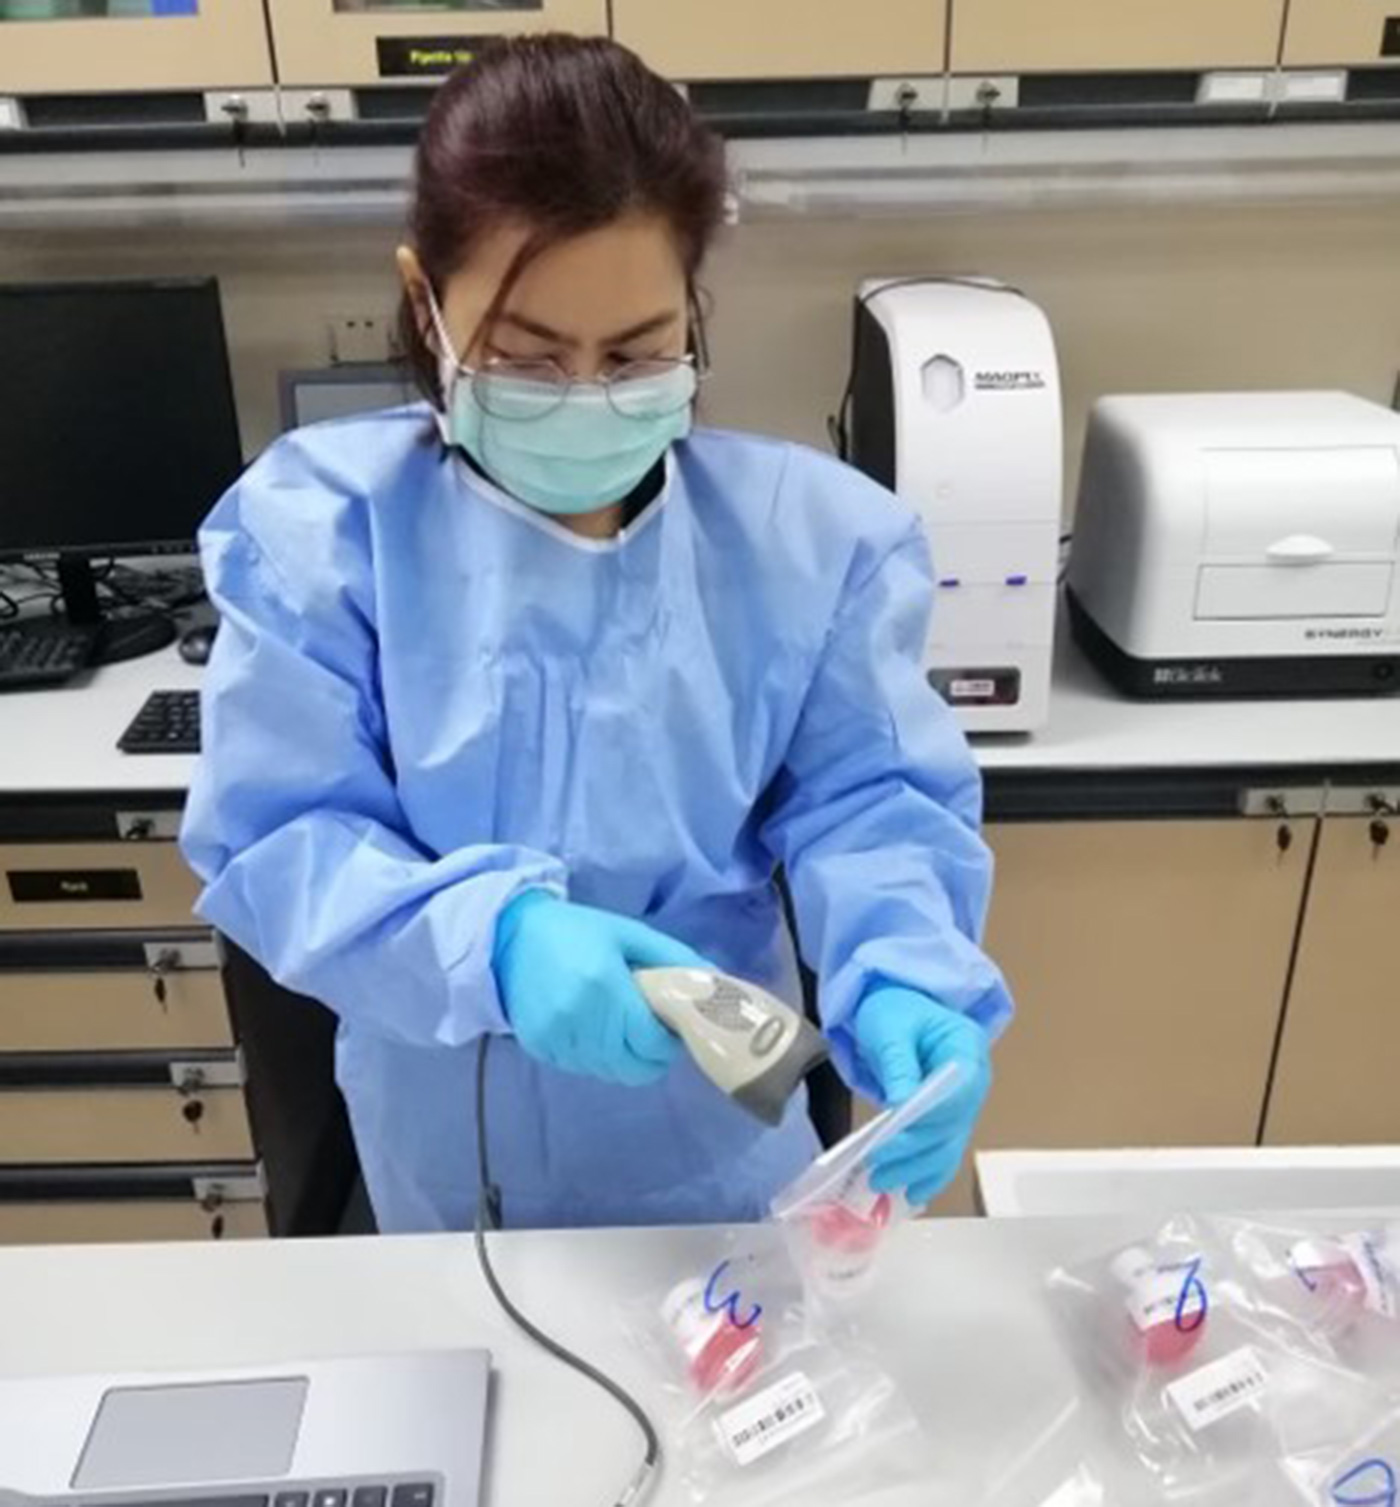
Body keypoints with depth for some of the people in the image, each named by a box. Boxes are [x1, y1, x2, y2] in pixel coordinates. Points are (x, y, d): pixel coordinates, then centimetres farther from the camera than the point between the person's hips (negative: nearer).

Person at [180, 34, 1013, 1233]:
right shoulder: (320, 526, -16)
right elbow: (275, 838, -18)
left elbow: (867, 800, -10)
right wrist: (492, 938, -37)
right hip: (453, 1142, 0)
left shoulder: (815, 532, -13)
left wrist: (902, 984, -31)